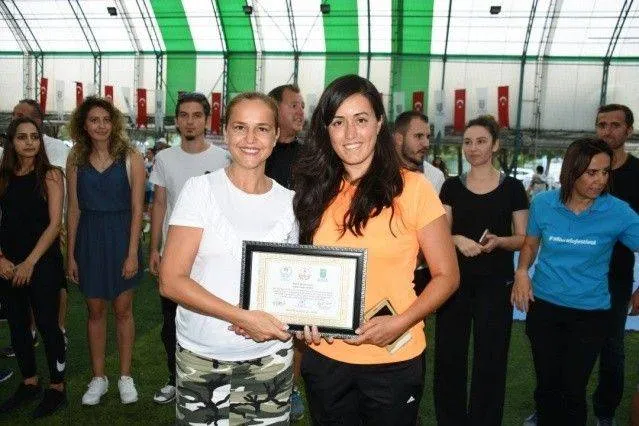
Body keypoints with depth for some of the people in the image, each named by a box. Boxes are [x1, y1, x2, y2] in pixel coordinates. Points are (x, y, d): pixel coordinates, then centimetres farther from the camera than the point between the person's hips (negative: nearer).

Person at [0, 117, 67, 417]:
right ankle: (29, 383, 30)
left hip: (42, 263, -4)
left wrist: (30, 263, -13)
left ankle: (57, 388, 17)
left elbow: (54, 224, -10)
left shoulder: (51, 175, -5)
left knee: (47, 325, 1)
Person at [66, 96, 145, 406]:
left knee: (122, 309, 7)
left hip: (121, 237, -2)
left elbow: (137, 209, -7)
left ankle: (125, 376, 22)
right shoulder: (76, 160, 3)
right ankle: (98, 377, 26)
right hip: (89, 238, 3)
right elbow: (73, 210, 5)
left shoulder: (130, 158, -7)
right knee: (95, 310, 11)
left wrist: (132, 253, -12)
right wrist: (71, 254, 3)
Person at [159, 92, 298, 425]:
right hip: (201, 359, -2)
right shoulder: (200, 189, -7)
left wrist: (273, 316, -9)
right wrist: (244, 317, -20)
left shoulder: (289, 201, 2)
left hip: (270, 357, 2)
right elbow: (171, 282, -11)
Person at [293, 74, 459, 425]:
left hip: (393, 360, -3)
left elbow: (446, 276, -6)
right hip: (324, 356, 3)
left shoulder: (411, 188, -10)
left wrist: (400, 323, -18)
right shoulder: (317, 192, 2)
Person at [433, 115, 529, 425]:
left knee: (490, 358, 5)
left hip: (495, 283, -1)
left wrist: (498, 241, -18)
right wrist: (458, 239, -17)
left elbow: (523, 239, 2)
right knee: (448, 355, 6)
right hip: (455, 280, 2)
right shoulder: (451, 186, 5)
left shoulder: (512, 187, 1)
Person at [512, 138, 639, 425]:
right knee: (547, 384, 16)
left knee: (573, 390, 11)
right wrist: (521, 272, -8)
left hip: (590, 314, -1)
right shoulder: (543, 203, -7)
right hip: (543, 307, 1)